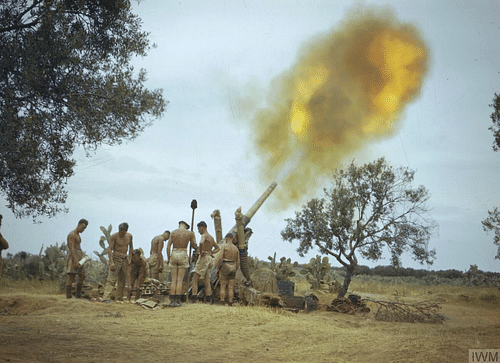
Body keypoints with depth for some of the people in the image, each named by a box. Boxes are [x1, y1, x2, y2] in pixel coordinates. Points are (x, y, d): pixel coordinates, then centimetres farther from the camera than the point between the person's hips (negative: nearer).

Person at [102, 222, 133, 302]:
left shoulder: (129, 236, 4)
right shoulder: (114, 236, -12)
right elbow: (110, 249, -13)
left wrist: (129, 258, 12)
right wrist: (111, 262, -21)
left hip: (124, 259, 6)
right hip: (116, 258, -6)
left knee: (122, 280, 7)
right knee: (112, 279, -14)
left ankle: (119, 299, 14)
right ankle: (106, 298, -17)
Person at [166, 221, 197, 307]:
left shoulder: (173, 233, 6)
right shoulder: (190, 233, 0)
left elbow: (168, 246, 3)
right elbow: (194, 246, 8)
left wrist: (168, 258, 10)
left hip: (173, 255, 2)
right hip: (183, 256, -2)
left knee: (174, 280, 6)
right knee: (180, 280, 0)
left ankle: (172, 300, 1)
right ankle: (177, 301, -3)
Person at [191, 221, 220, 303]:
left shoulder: (204, 236, -8)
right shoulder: (211, 237, 19)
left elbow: (201, 243, -32)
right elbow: (218, 248, 29)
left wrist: (201, 252, -19)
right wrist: (211, 252, 14)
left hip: (204, 258, -8)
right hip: (210, 259, 8)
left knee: (195, 279, -5)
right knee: (207, 280, 6)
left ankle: (194, 297, -14)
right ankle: (208, 298, -1)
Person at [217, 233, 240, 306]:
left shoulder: (224, 246, -7)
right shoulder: (236, 248, 8)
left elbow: (220, 258, -14)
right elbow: (238, 261, 9)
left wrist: (217, 268, -6)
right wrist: (235, 270, 17)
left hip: (224, 267, -4)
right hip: (232, 267, 4)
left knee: (223, 285, 1)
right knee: (231, 286, 5)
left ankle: (222, 302, -4)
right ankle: (230, 303, 1)